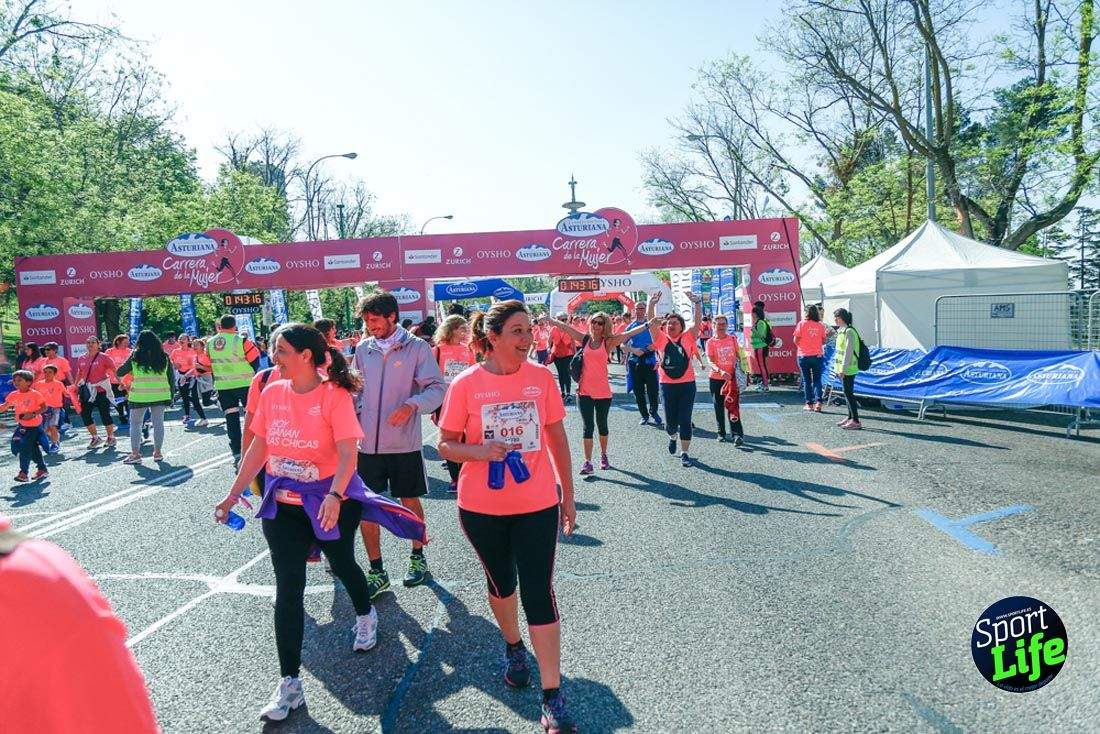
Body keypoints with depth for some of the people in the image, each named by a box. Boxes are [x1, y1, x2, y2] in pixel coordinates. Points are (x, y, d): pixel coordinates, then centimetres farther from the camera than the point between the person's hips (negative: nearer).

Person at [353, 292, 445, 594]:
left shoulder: (417, 347, -6)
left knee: (410, 501, 11)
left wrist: (412, 404, -27)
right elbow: (357, 390, 16)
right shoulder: (363, 349, 6)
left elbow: (436, 388, -10)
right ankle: (376, 571, 16)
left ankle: (417, 558, 33)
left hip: (404, 441, -3)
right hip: (368, 442, 3)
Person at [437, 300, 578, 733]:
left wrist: (568, 495, 8)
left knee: (538, 592, -2)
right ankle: (513, 647, 49)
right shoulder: (465, 384, -8)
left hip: (537, 505, 0)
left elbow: (557, 438, 4)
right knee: (501, 583, 20)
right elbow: (446, 445, -2)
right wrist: (479, 451, -23)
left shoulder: (541, 377, -4)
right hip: (481, 507, 0)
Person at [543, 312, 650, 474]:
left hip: (603, 391, 0)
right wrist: (548, 318, -4)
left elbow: (629, 333, -11)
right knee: (588, 426, -1)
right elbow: (563, 326, -1)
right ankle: (587, 462, 2)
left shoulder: (609, 342, -2)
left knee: (602, 425, 15)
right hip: (584, 391, 0)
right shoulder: (585, 339, 2)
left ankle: (603, 456, 33)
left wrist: (647, 325, -20)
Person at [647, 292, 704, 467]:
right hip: (667, 385, 1)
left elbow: (697, 320, -7)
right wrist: (652, 304, -18)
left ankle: (684, 453, 13)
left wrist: (696, 302, -19)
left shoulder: (688, 337, 2)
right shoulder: (661, 338, 3)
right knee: (670, 422, 7)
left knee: (685, 420, 1)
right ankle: (672, 437, 42)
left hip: (687, 384, -1)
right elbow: (651, 321, -6)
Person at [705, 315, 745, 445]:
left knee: (733, 406, -6)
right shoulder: (711, 342, -3)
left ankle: (737, 434, -10)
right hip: (716, 379, 0)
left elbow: (738, 356, 14)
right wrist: (720, 371, -31)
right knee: (719, 407, 9)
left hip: (732, 378, 0)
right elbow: (711, 362, -14)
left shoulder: (733, 339, 4)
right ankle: (721, 433, 22)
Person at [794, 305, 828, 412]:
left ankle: (809, 403, 9)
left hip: (804, 356, -2)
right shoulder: (820, 325, 0)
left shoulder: (802, 324, -8)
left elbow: (796, 340, -8)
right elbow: (823, 341, 5)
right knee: (817, 379, 8)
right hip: (818, 355, 2)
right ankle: (818, 401, -6)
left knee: (806, 380, 7)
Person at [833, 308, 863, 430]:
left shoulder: (849, 332, -16)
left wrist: (843, 369, -22)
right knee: (847, 393, 15)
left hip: (848, 369, -10)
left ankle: (856, 421, -5)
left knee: (848, 393, -8)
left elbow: (848, 351, -20)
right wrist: (838, 368, 19)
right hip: (842, 368, 10)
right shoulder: (841, 331, 13)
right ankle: (850, 417, 23)